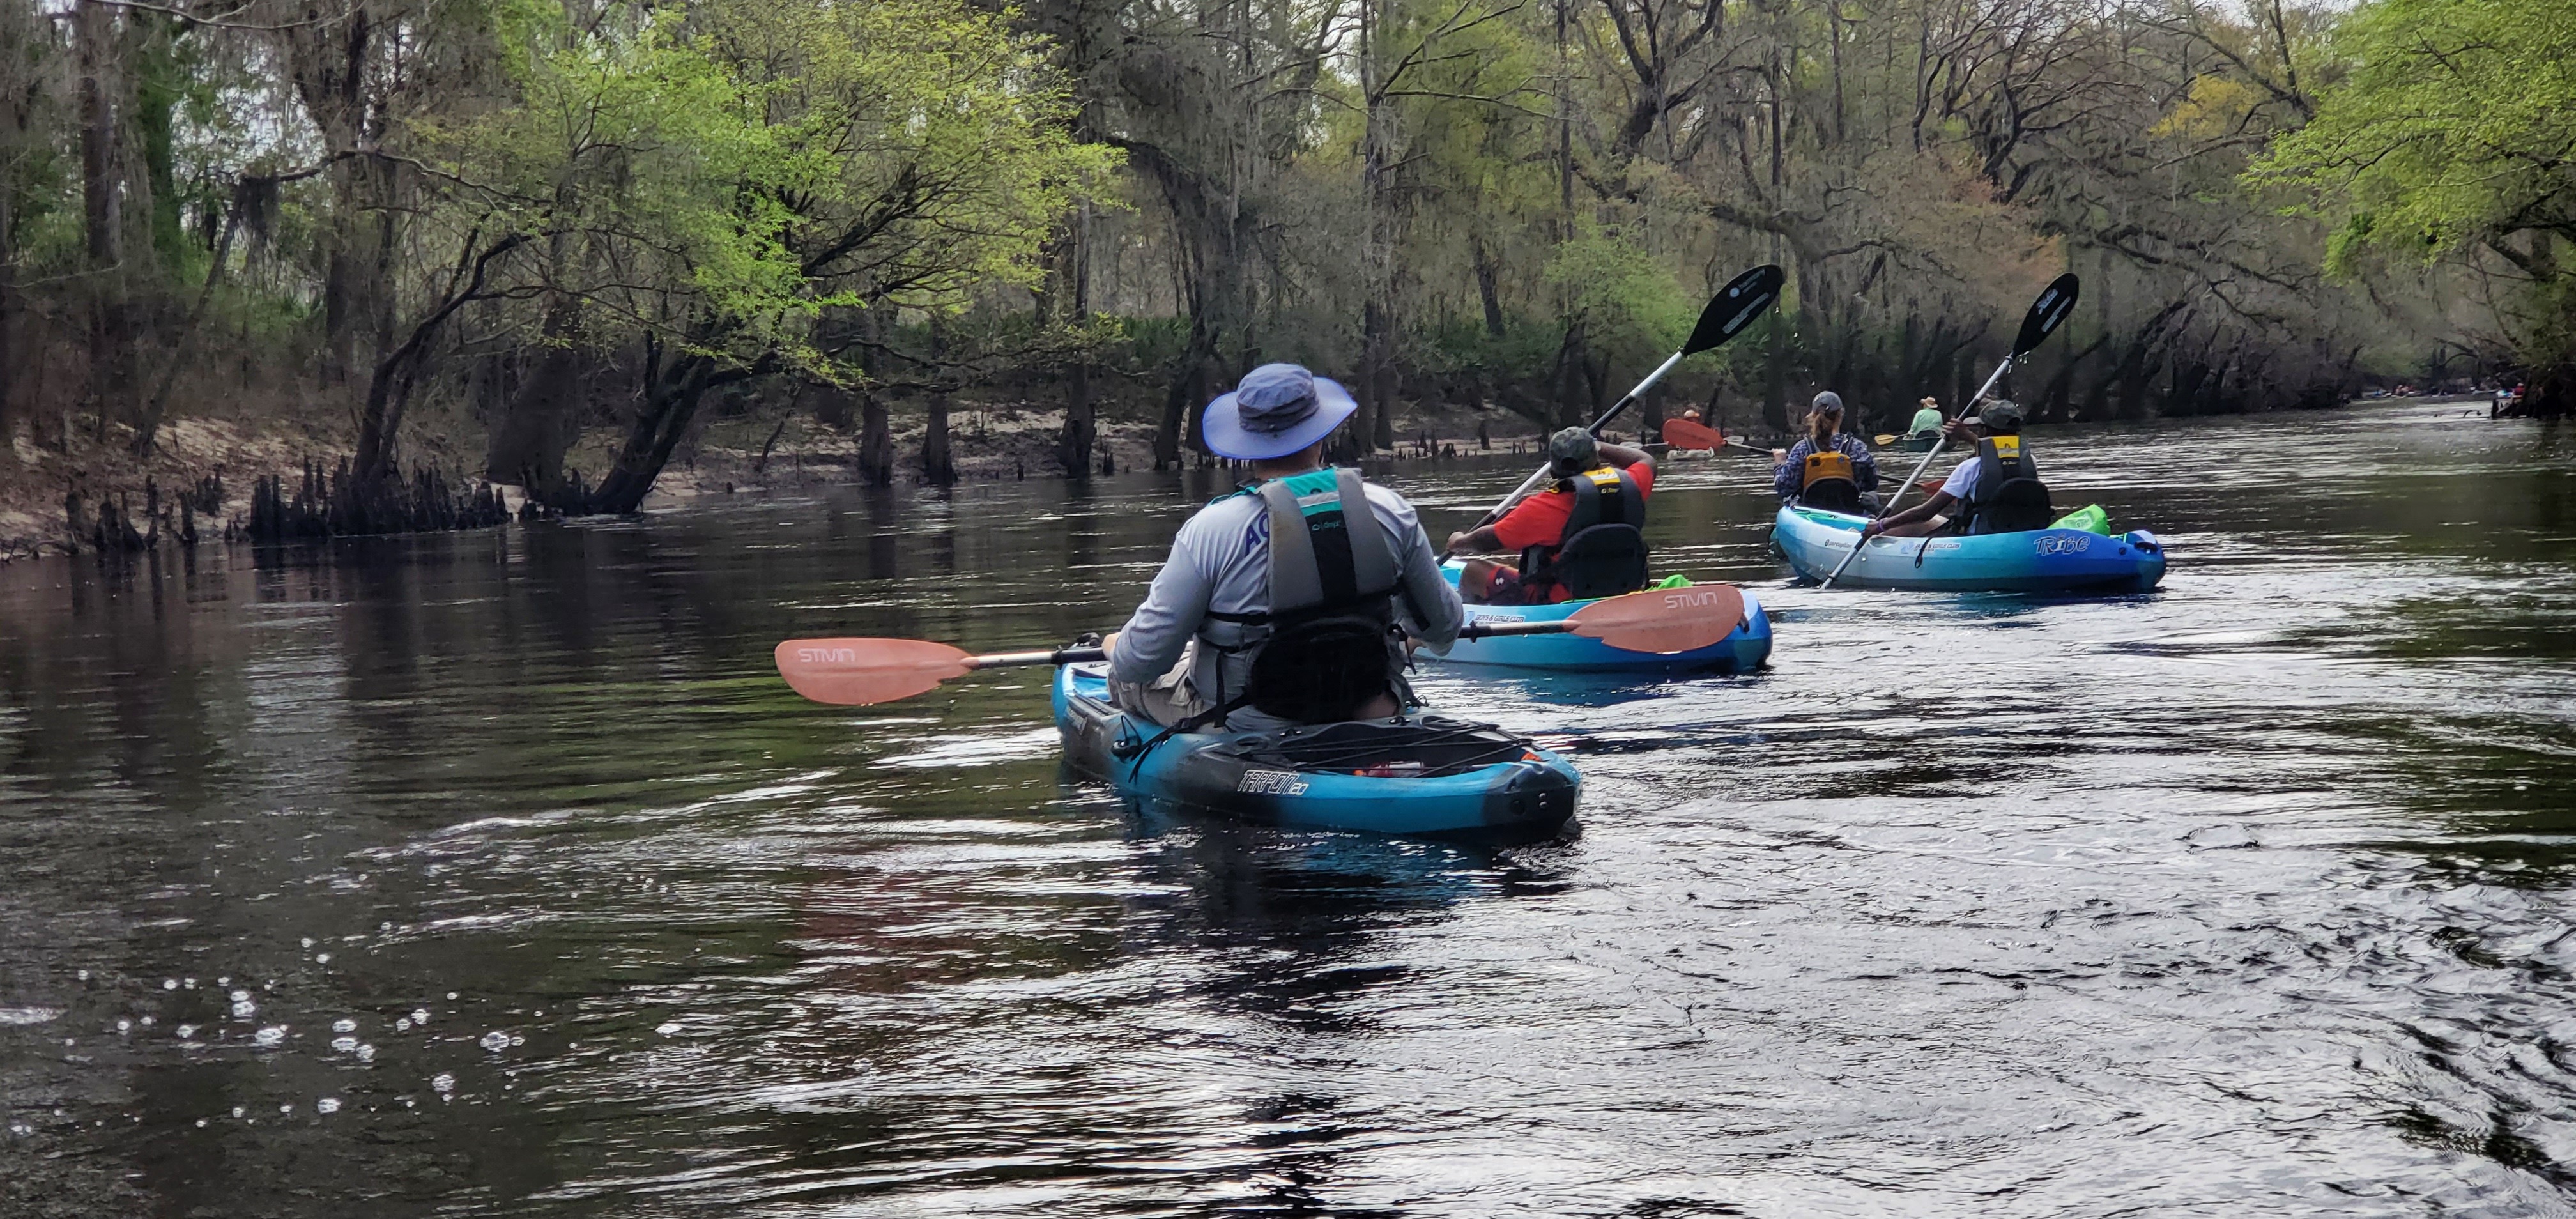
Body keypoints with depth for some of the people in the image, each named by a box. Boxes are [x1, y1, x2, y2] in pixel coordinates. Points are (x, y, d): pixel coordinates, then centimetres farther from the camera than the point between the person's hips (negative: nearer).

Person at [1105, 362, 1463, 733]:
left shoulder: (1212, 528, -20)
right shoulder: (1390, 509, -10)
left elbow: (1143, 660, -16)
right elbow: (1444, 627, 3)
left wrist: (1118, 650, 9)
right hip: (1370, 713, 3)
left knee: (1127, 674, 24)